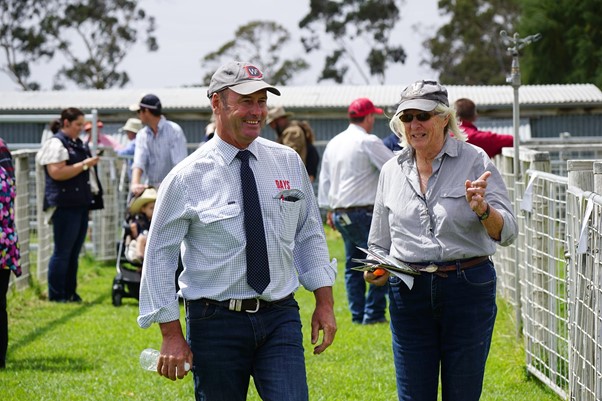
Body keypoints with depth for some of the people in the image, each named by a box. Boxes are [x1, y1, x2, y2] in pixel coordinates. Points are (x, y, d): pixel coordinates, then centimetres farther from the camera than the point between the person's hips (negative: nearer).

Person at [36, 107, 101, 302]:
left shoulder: (80, 144, 17)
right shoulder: (56, 143, -10)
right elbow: (57, 173, -22)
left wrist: (92, 161, 14)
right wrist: (84, 165, -19)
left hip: (80, 205, 9)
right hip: (64, 206, -9)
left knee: (74, 252, 11)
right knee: (62, 252, -5)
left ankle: (70, 292, 17)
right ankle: (56, 294, 0)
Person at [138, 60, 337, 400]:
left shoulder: (289, 163, 5)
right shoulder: (188, 177, -6)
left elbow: (310, 235, 13)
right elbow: (160, 255, -3)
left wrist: (325, 302, 5)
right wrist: (171, 334, -7)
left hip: (280, 317, 2)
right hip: (216, 322, -2)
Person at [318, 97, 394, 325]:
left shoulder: (334, 143, 14)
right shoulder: (369, 142, -11)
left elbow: (325, 179, 19)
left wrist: (328, 209, 25)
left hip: (340, 213, 8)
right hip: (363, 212, -8)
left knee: (353, 264, 13)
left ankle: (357, 314, 12)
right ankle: (373, 313, -6)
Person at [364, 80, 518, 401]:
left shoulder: (474, 161, -3)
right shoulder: (392, 171, 9)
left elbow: (507, 232, -9)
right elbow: (379, 243, 18)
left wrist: (482, 210, -29)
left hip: (467, 287, -3)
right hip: (408, 291, 3)